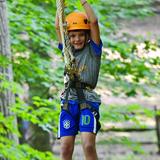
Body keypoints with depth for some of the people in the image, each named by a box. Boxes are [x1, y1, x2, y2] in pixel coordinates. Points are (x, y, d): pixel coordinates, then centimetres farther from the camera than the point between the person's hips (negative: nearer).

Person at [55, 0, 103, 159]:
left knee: (88, 146, -18)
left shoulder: (93, 49, 5)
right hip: (68, 103, 4)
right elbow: (58, 26, 13)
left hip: (87, 102, -4)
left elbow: (93, 22, -5)